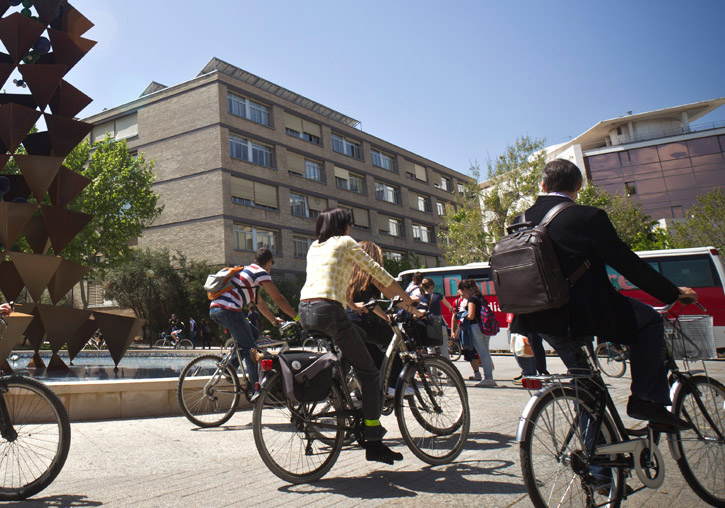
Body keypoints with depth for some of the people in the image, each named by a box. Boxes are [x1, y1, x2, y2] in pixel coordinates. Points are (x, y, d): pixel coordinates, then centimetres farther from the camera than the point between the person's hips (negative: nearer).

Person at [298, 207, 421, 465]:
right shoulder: (345, 242, 6)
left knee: (361, 338, 27)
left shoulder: (314, 247, 25)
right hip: (327, 310, -8)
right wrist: (407, 299, 16)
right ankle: (374, 443, -2)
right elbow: (378, 272, 7)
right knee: (369, 374, 0)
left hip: (305, 311, 8)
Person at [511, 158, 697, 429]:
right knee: (649, 320, 14)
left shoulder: (521, 222, 6)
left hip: (543, 323, 7)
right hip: (585, 313, -7)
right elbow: (627, 263, -7)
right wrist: (674, 293, 6)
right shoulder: (588, 217, -11)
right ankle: (646, 400, 8)